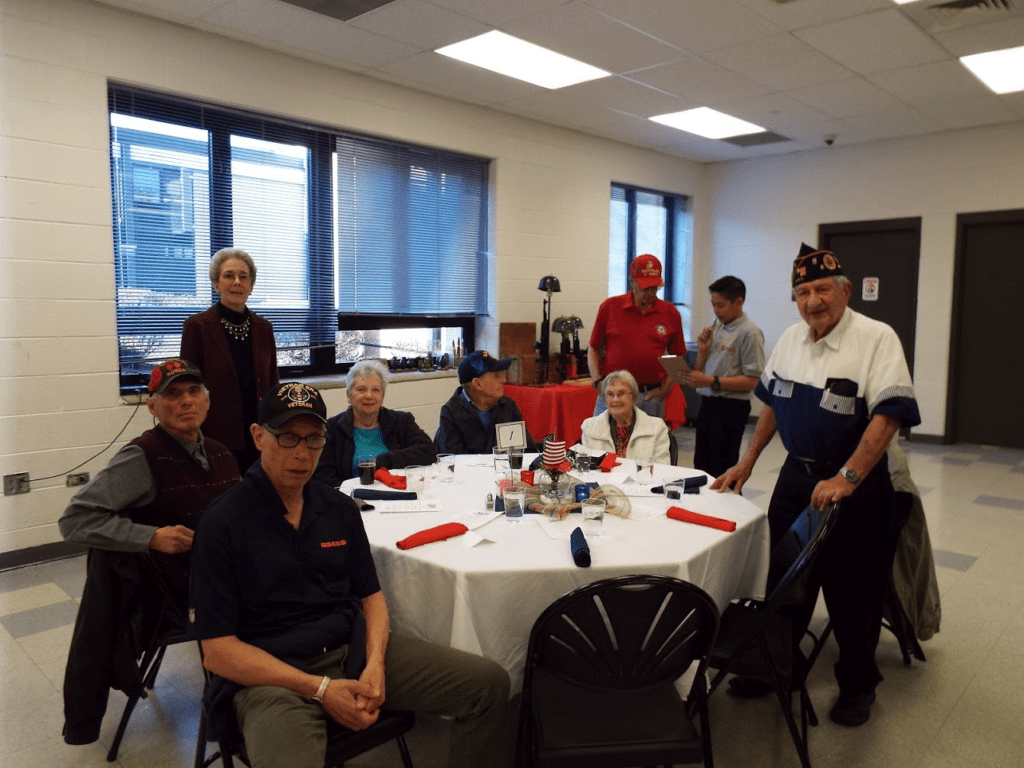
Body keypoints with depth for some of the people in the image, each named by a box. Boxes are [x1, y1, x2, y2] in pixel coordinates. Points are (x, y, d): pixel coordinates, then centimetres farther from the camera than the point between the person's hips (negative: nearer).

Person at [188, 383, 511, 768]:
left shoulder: (339, 507, 7)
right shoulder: (222, 523, -7)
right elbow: (218, 649, -10)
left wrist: (375, 663, -8)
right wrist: (320, 689, -17)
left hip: (353, 648, 5)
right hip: (271, 672, -5)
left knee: (490, 683, -5)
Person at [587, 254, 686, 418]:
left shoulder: (670, 313, 6)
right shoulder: (609, 307, 3)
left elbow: (677, 357, 12)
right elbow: (594, 349, 8)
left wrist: (667, 388, -1)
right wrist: (598, 381, -5)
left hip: (651, 397, 1)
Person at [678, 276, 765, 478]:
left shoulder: (749, 333, -14)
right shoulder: (715, 327, 7)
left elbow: (751, 381, -18)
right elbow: (698, 373, 13)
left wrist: (712, 381, -21)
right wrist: (703, 351, -4)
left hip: (730, 407, -7)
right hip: (707, 403, 7)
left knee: (723, 470, 5)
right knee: (701, 464, 17)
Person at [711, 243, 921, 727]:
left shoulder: (876, 338, -14)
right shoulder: (790, 339, 5)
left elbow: (887, 415, -21)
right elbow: (773, 402, 15)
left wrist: (846, 479, -27)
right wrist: (747, 462, 13)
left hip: (855, 485, -5)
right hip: (796, 475, 5)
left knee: (852, 592, 8)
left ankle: (857, 685, 30)